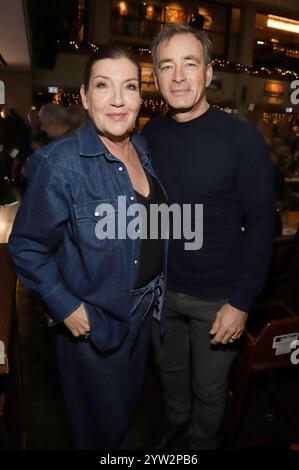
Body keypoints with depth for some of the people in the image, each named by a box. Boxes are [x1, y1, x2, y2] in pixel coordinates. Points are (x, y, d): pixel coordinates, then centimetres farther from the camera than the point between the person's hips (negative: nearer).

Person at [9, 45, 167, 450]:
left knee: (130, 399, 31)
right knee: (102, 421, 20)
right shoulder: (62, 163, -23)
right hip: (93, 321, -6)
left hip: (144, 307, 7)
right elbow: (26, 248, -15)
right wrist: (65, 307, -18)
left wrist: (155, 291, 5)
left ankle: (121, 438, 61)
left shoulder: (143, 149, -2)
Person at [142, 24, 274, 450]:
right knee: (171, 372, 26)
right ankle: (175, 424, 57)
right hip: (162, 289, 4)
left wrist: (241, 302, -14)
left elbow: (261, 226, -13)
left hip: (217, 297, -3)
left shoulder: (242, 138, -15)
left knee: (209, 388, 18)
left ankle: (203, 442, 49)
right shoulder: (150, 135, -2)